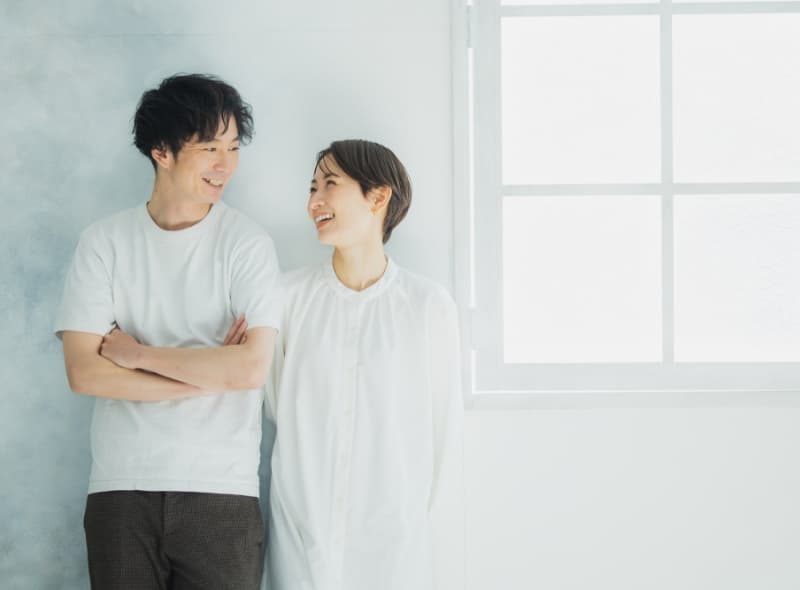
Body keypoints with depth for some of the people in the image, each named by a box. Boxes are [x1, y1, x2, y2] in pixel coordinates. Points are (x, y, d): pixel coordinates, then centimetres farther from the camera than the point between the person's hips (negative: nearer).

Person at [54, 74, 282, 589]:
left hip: (223, 493, -1)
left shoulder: (247, 243, -2)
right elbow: (83, 372, -6)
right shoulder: (104, 242, 2)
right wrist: (209, 374, -9)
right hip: (120, 489, 1)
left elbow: (252, 368, -13)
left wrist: (138, 354, -7)